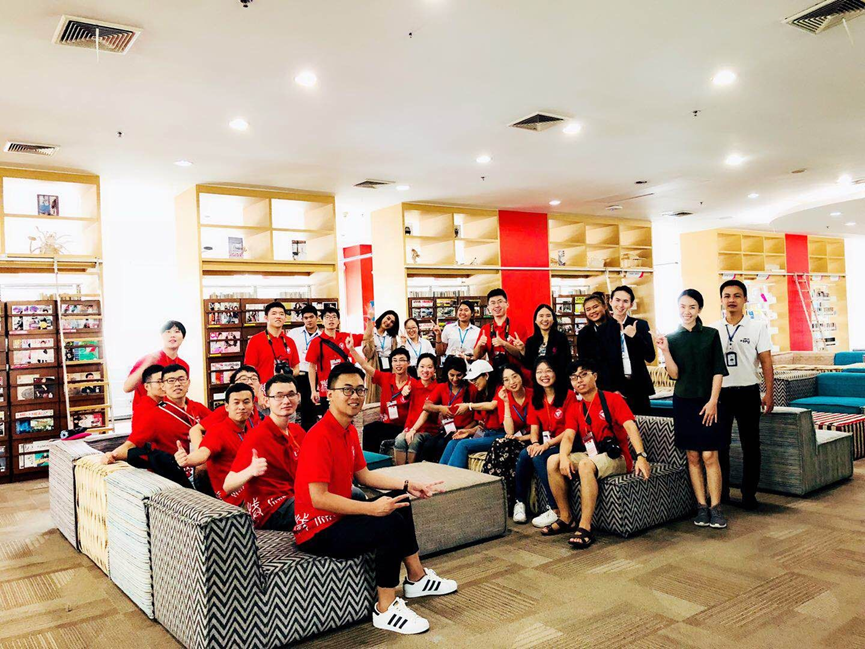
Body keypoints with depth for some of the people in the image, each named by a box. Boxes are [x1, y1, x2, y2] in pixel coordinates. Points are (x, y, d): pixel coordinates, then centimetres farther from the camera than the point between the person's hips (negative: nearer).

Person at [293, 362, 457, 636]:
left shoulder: (349, 430, 6)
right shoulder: (320, 436, -24)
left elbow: (364, 474, 13)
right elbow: (318, 498, -28)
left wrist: (408, 485, 4)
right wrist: (372, 508, -29)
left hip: (338, 516, 11)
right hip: (317, 531, -10)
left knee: (400, 501, 18)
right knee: (392, 523, -26)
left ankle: (416, 578, 27)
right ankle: (385, 609, -9)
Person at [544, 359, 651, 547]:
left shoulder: (613, 399, -5)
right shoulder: (576, 408, 11)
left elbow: (630, 427, -17)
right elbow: (568, 437, -1)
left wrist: (641, 456, -33)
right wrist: (564, 457, -23)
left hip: (616, 457, -6)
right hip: (590, 455, 6)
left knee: (586, 464, -37)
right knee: (553, 461, -16)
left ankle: (585, 528, -35)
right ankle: (566, 519, -7)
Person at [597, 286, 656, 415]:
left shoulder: (641, 325, 6)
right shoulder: (602, 329, 3)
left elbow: (650, 357, 1)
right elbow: (600, 363, 3)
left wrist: (635, 336, -12)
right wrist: (610, 389, -5)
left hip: (638, 387, 1)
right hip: (614, 388, -1)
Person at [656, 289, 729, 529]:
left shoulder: (711, 335, 2)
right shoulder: (671, 338, 4)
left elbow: (718, 371, -1)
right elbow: (674, 374, -3)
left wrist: (713, 401, -9)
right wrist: (665, 351, -17)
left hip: (707, 402, -1)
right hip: (683, 401, 1)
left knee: (709, 456, -5)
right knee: (693, 457, 5)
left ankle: (715, 508, 3)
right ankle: (701, 507, 13)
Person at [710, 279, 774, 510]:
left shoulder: (757, 327, 1)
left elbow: (766, 362, 0)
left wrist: (769, 394, -6)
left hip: (747, 392, -1)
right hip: (720, 392, 1)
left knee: (750, 445, 5)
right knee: (719, 444, 5)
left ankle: (749, 494, 14)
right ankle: (721, 492, 17)